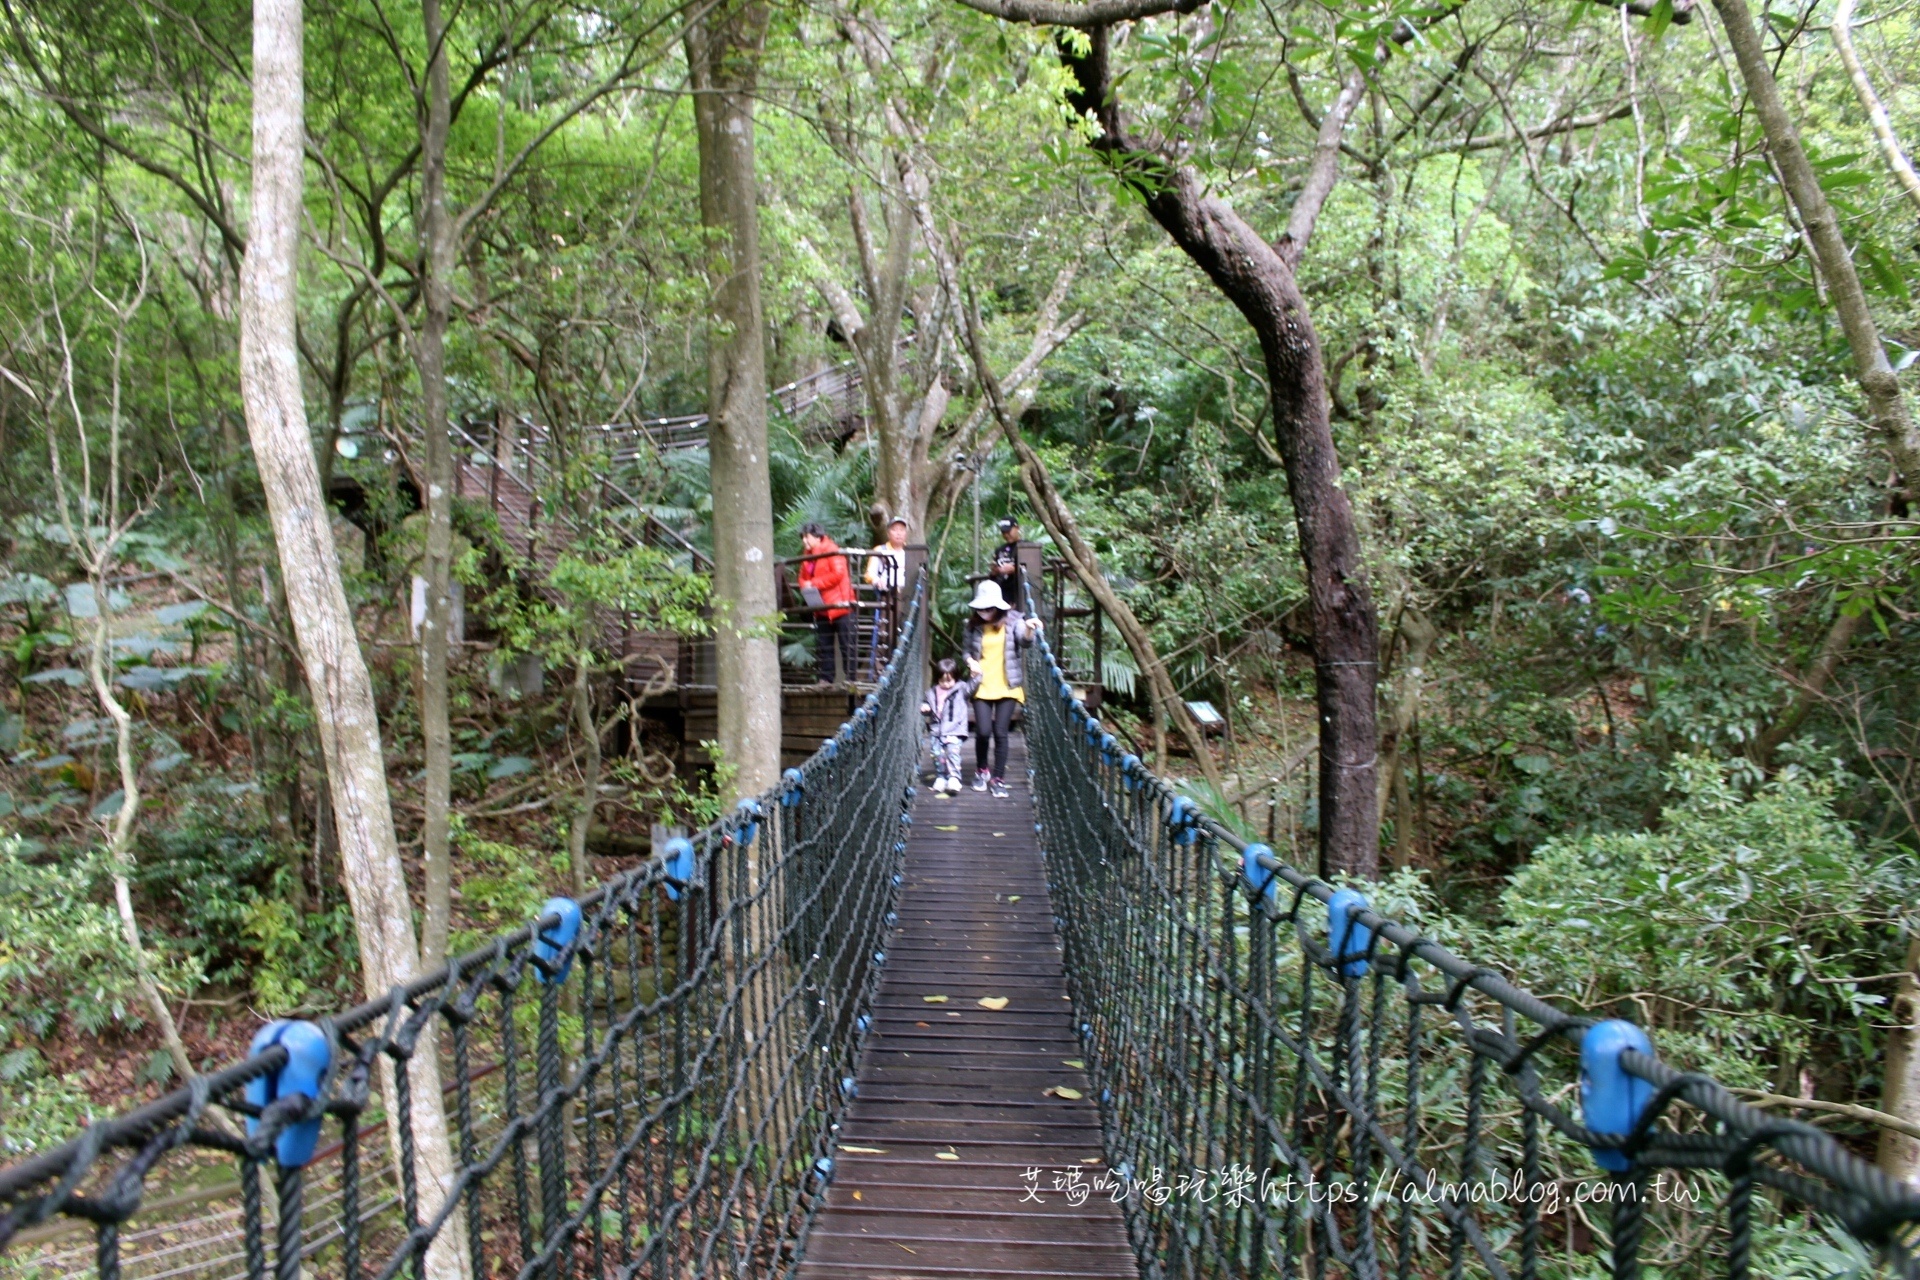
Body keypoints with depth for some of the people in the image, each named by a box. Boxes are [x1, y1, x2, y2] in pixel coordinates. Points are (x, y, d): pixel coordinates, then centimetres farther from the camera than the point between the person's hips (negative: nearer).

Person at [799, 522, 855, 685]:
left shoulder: (831, 550, -8)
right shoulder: (807, 555, 15)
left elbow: (838, 574, -18)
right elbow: (803, 577, 18)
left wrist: (814, 584, -16)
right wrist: (805, 586, -6)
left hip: (839, 606, -8)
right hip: (821, 608, 8)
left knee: (846, 645, -6)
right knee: (823, 647, 9)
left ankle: (851, 678, -3)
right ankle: (826, 679, 15)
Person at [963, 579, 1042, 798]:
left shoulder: (1013, 620, -6)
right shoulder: (973, 624, 0)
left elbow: (1024, 641, -23)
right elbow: (967, 650, 12)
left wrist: (1029, 630, -44)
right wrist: (970, 661, -9)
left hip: (1007, 687, -1)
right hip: (982, 687, 1)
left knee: (1000, 733, 0)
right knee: (983, 731, -4)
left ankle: (998, 779, 13)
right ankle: (981, 771, 23)